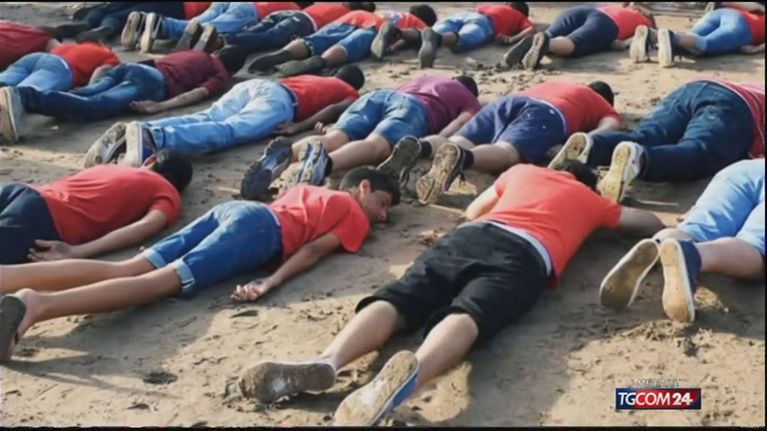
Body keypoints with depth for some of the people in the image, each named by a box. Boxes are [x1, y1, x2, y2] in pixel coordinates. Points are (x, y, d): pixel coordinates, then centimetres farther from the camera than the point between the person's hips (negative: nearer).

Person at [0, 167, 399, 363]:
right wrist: (272, 282, -14)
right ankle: (37, 304, -45)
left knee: (122, 269, -11)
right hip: (258, 229, -7)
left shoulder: (307, 190, 40)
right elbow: (314, 249, -1)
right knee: (163, 281, -25)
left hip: (233, 208, 7)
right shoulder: (355, 213, 16)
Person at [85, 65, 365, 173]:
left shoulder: (312, 78, 42)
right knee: (228, 131, -29)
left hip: (253, 85, 7)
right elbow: (337, 109, 3)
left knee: (204, 120, -14)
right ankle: (152, 137, -54)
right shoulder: (350, 94, 24)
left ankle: (139, 131, -38)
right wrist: (301, 126, -3)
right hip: (278, 98, -7)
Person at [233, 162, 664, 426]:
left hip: (473, 235, 3)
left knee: (395, 300, -15)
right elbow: (652, 224, 48)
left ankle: (325, 362, -44)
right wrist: (612, 210, 65)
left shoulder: (522, 171, 40)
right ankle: (412, 372, -62)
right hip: (526, 254, -2)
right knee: (466, 316, -29)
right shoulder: (592, 200, 35)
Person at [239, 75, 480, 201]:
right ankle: (325, 163, -63)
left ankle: (286, 152, -51)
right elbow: (461, 122, 7)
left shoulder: (423, 79, 45)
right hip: (414, 106, -4)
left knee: (332, 139, -19)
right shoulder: (471, 101, 30)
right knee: (374, 146, -31)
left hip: (379, 94, 5)